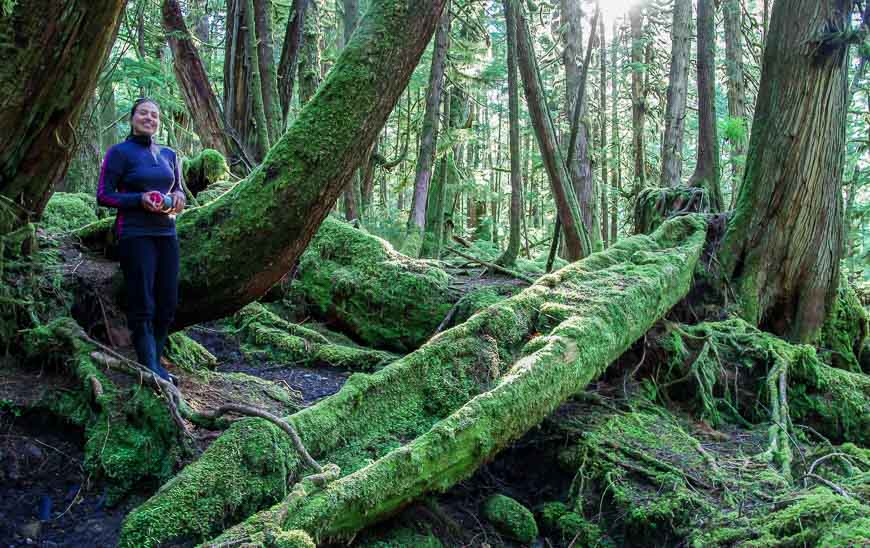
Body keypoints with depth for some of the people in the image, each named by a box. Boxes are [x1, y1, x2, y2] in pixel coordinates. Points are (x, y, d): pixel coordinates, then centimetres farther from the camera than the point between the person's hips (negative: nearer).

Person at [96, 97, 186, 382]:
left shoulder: (169, 154, 14)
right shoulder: (119, 152, -1)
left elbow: (179, 188, 24)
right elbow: (103, 195, -4)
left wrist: (178, 197, 0)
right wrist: (140, 200, -18)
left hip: (167, 233, 6)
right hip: (136, 235, -6)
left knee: (167, 304, 5)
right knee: (143, 306, -6)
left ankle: (156, 362, 16)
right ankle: (151, 369, -5)